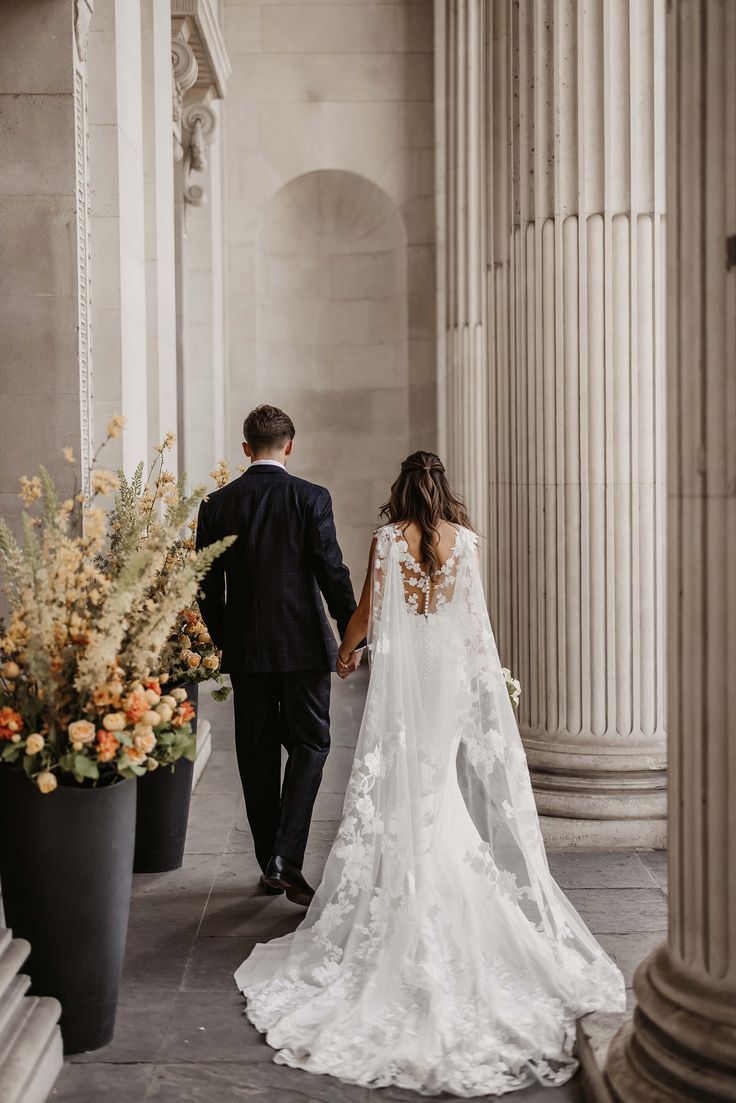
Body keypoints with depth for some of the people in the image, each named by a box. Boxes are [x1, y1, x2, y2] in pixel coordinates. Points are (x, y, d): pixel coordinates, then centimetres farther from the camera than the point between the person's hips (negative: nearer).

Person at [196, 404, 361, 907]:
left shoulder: (217, 504, 2)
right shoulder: (311, 498, -7)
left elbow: (208, 586, 4)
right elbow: (332, 570, -10)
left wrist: (221, 641, 15)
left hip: (245, 648, 3)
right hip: (303, 643, -3)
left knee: (257, 752, 12)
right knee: (309, 744, 7)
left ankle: (270, 864, 20)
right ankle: (286, 857, -6)